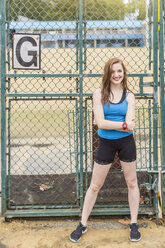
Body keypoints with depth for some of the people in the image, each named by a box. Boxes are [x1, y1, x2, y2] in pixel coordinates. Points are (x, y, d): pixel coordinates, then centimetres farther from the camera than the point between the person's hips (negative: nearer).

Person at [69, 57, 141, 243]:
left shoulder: (129, 96, -2)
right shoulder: (99, 94, -5)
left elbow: (130, 124, -13)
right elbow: (100, 123, -15)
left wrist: (110, 123, -19)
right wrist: (123, 124, -15)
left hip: (126, 142, 1)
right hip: (106, 143, -1)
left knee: (132, 183, 10)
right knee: (95, 186, 7)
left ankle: (134, 224, 27)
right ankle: (83, 224, 21)